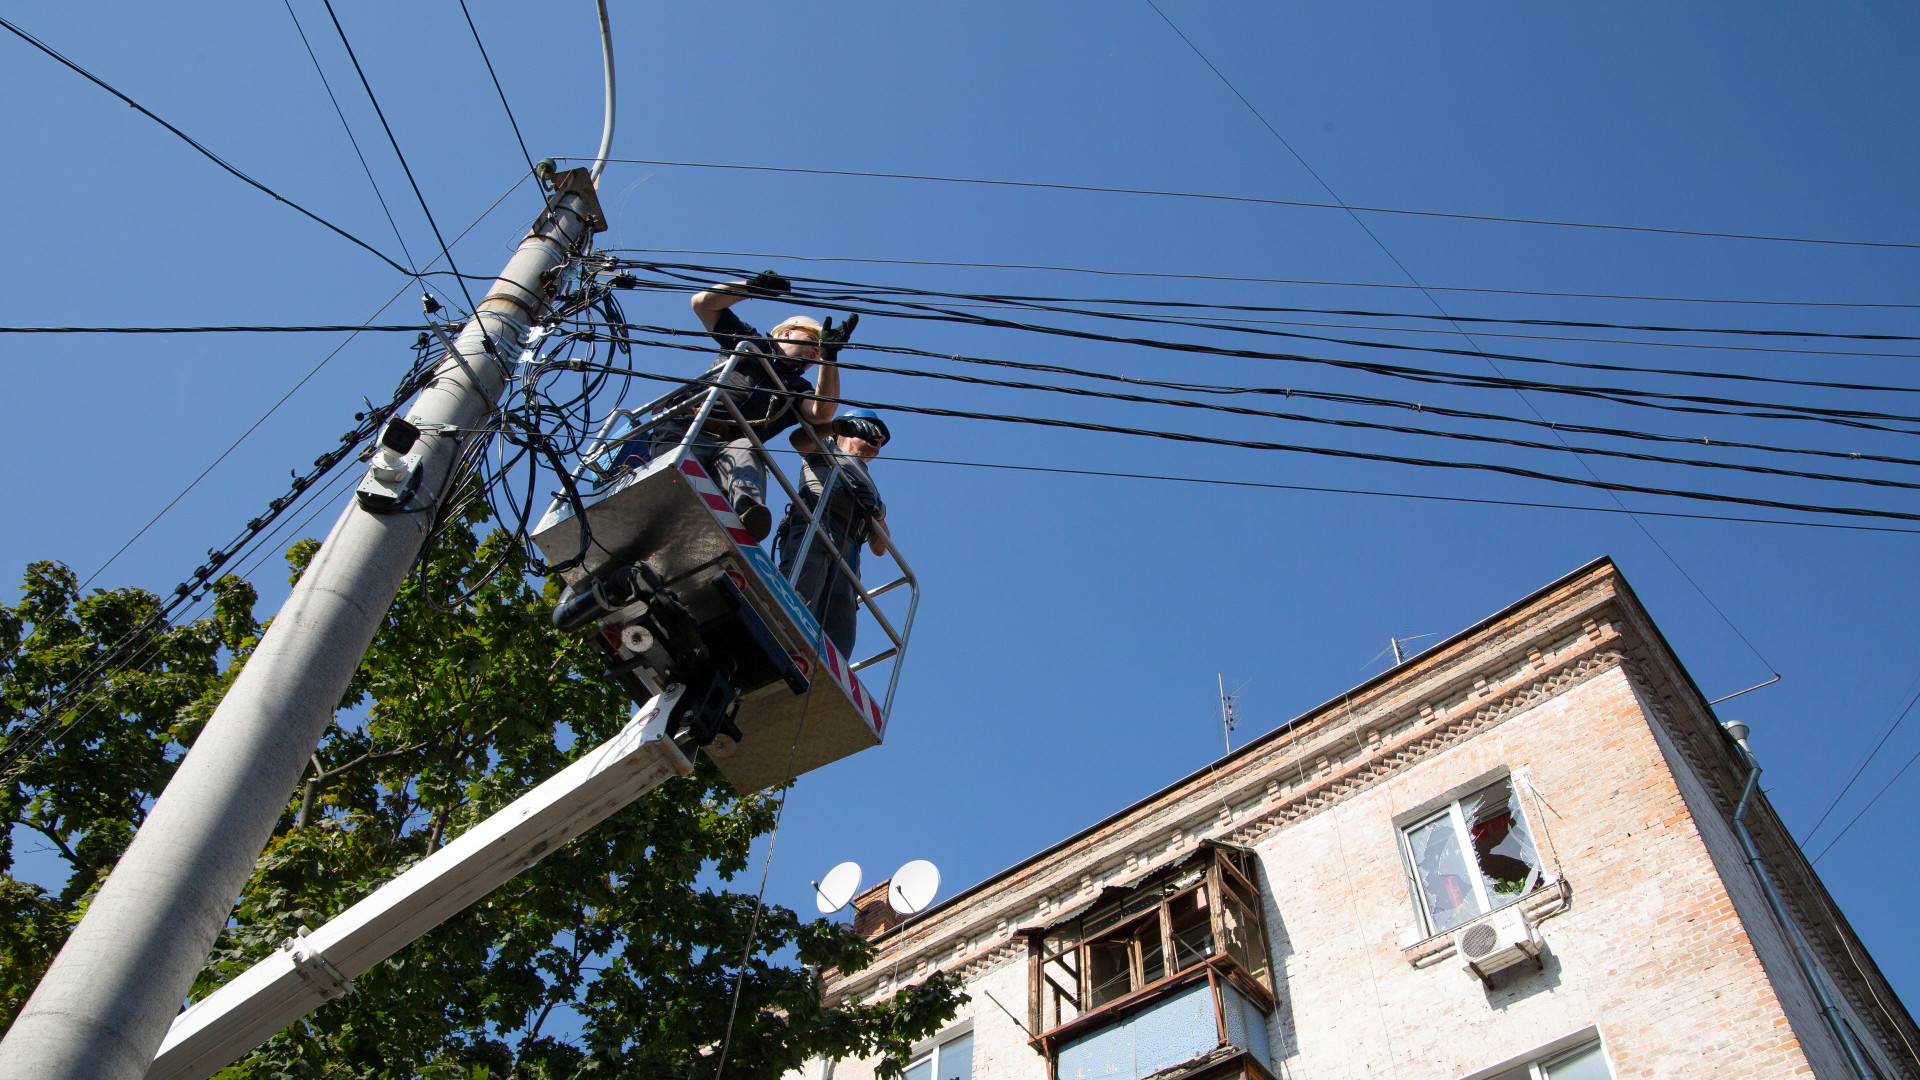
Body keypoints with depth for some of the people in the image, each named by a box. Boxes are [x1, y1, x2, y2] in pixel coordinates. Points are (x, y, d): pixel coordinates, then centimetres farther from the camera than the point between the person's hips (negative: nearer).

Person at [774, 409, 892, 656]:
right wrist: (837, 426, -8)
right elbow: (799, 438, 6)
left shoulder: (870, 489, 43)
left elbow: (879, 548, 31)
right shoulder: (827, 447, 32)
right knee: (797, 601, -32)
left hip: (846, 551, 5)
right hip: (813, 524, -5)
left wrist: (879, 514, 11)